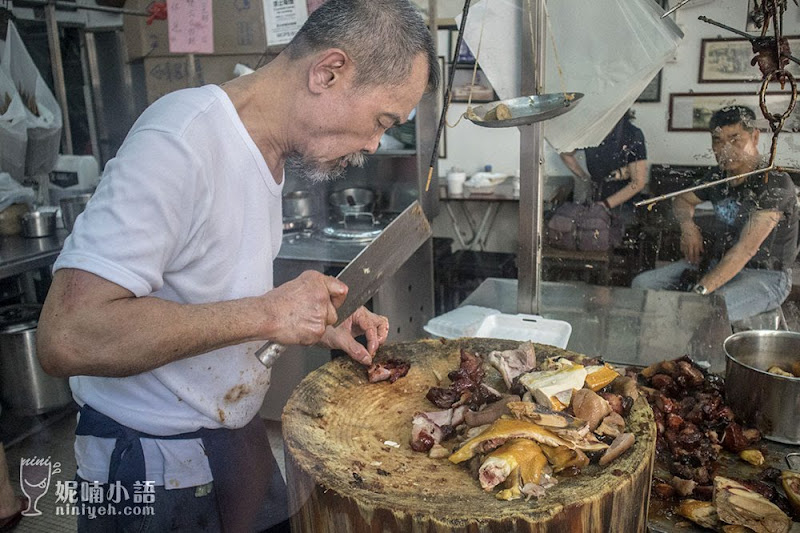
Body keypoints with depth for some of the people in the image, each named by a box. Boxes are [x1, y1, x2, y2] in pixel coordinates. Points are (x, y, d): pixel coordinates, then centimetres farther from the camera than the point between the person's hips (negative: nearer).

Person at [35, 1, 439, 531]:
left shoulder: (269, 151, 4)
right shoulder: (180, 144, -26)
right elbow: (66, 337, -31)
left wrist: (322, 326, 1)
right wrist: (269, 313, -29)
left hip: (237, 434, 8)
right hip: (156, 470, -8)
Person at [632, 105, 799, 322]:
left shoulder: (774, 183, -18)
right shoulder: (718, 176, 4)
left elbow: (745, 250, -27)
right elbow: (682, 200, 24)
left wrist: (699, 291, -33)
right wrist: (688, 226, -1)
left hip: (764, 277, -7)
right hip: (717, 262, 7)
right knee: (642, 284, -7)